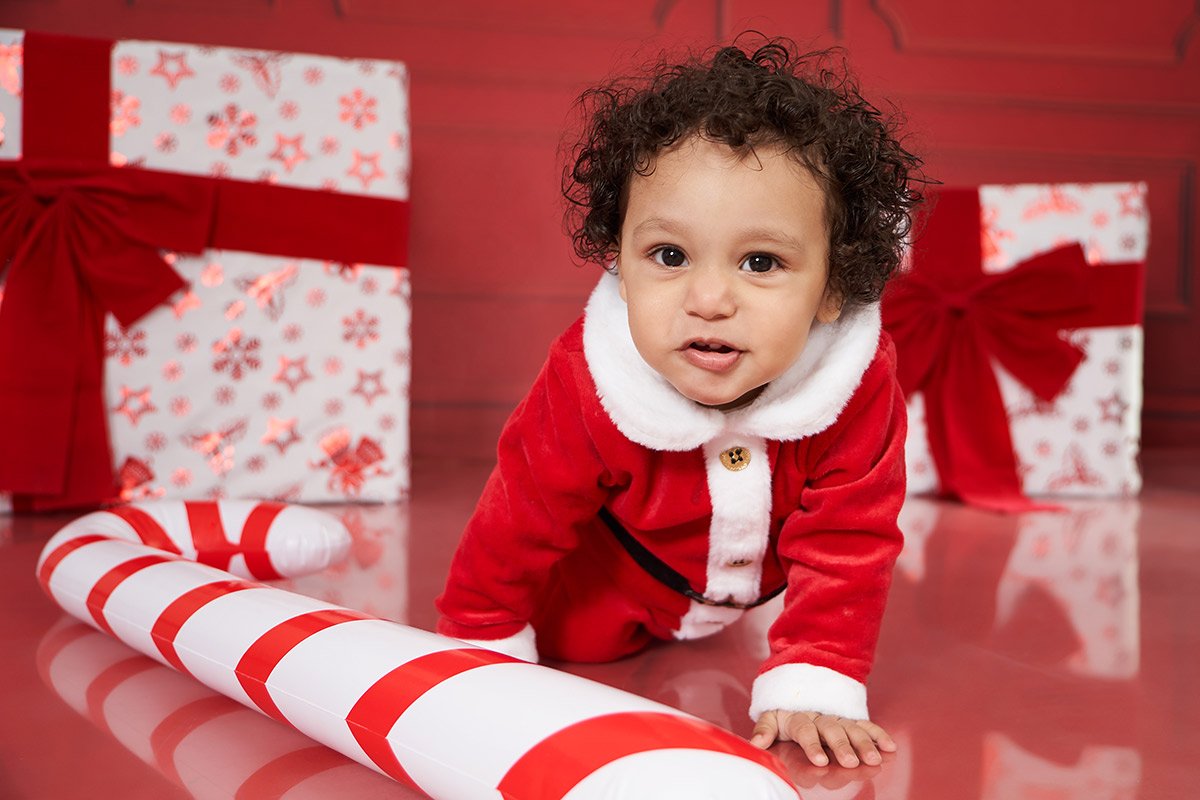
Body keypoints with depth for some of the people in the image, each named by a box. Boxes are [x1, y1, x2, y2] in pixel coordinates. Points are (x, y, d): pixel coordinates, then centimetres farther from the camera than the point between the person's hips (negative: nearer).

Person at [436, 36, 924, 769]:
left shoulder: (860, 385, -39)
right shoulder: (586, 391, -39)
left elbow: (846, 545, -30)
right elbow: (518, 528, -25)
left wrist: (810, 690, -35)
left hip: (756, 565, 2)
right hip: (614, 573, -1)